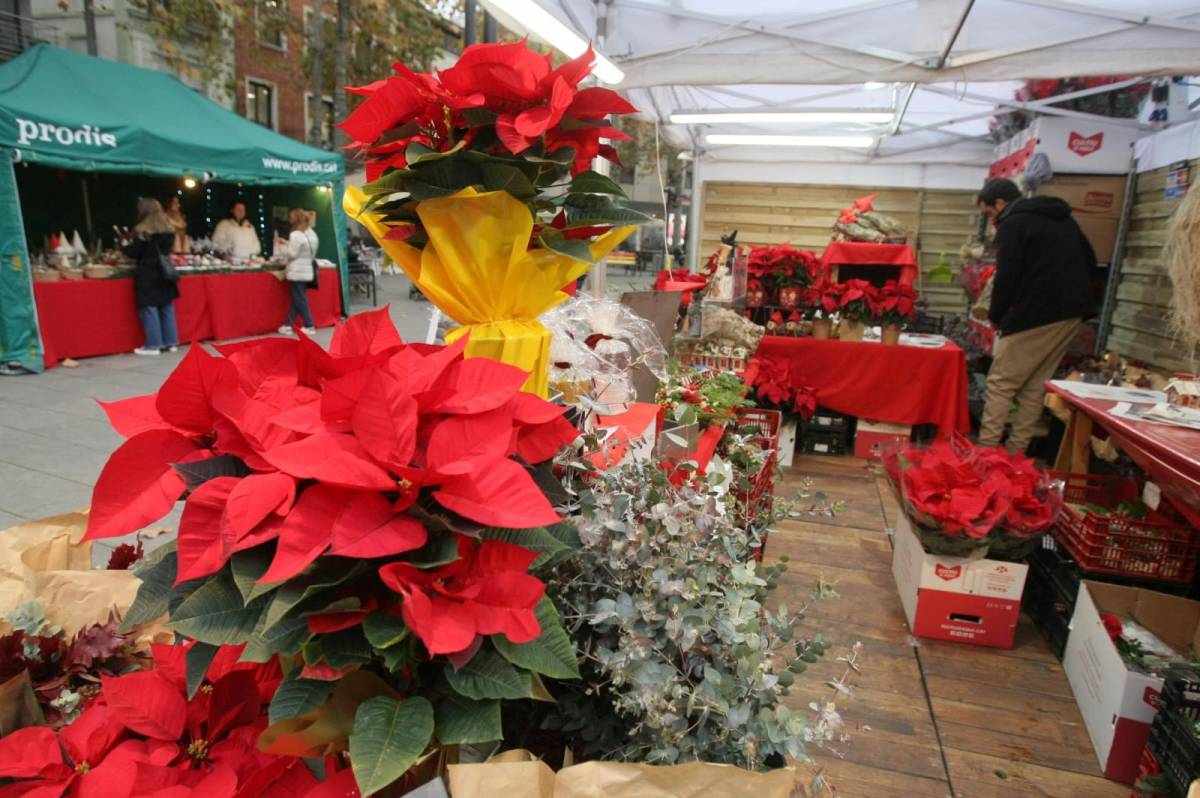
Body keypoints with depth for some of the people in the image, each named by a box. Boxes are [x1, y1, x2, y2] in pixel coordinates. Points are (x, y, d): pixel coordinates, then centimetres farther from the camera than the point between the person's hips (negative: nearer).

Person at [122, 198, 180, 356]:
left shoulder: (142, 230, -11)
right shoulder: (168, 229, 6)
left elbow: (134, 252, -7)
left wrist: (125, 245, 11)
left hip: (147, 274, -6)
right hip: (164, 272, 6)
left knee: (149, 309, -2)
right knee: (167, 308, 11)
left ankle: (153, 345, -1)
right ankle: (171, 342, 15)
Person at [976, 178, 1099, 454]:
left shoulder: (1012, 224, -4)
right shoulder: (1062, 218, 21)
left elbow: (1006, 277, -11)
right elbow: (1090, 263, 22)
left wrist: (995, 316, 2)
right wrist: (1073, 297, 22)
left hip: (1037, 315, -8)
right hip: (1073, 312, 8)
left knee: (1000, 384, -2)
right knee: (1034, 387, 12)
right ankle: (1016, 452, 14)